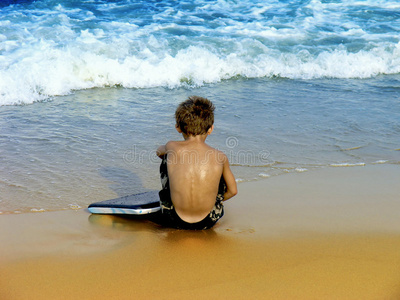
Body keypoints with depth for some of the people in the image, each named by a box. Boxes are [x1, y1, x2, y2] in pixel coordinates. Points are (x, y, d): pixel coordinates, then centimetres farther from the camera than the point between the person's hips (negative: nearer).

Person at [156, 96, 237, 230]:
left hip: (175, 221, 0)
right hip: (208, 222, 0)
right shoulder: (220, 157, -9)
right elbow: (233, 191, 6)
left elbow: (159, 151, 18)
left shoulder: (172, 148, -9)